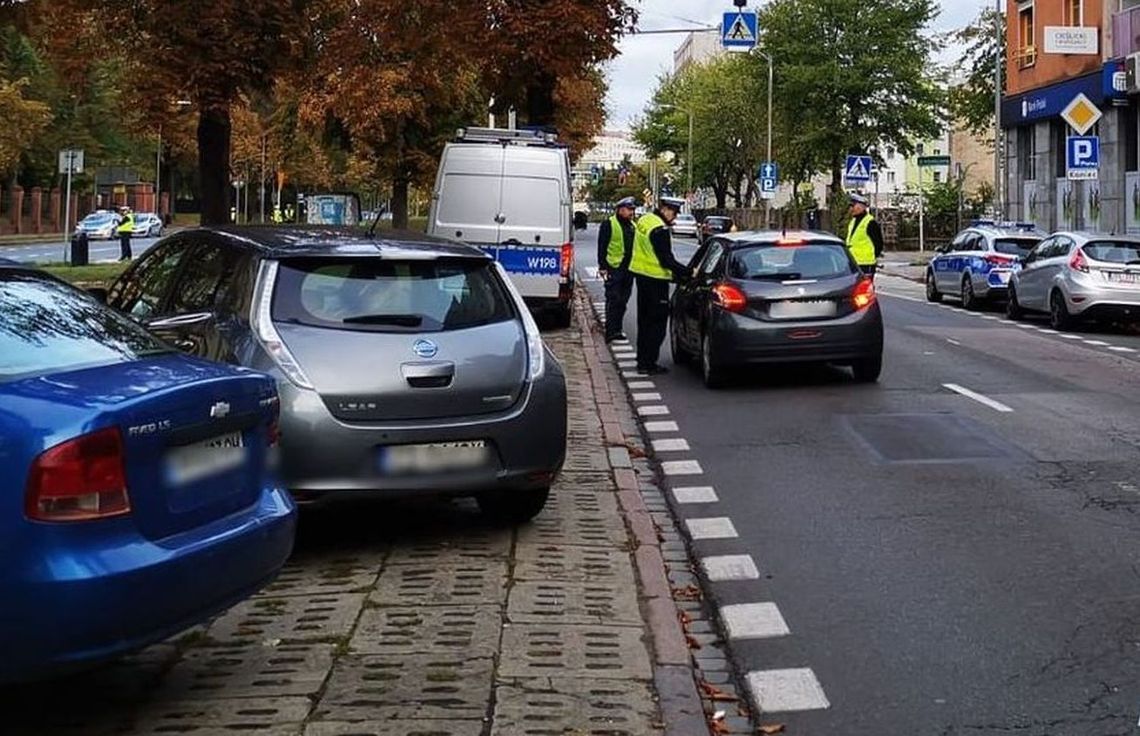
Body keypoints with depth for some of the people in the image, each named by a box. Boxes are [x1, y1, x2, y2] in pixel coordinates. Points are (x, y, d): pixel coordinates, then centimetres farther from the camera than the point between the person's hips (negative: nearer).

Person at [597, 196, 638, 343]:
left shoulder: (633, 226, 16)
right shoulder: (609, 225, -5)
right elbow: (602, 248, -8)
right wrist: (603, 267, -14)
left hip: (628, 269, 7)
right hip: (614, 269, -7)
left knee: (622, 301, 11)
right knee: (613, 300, -8)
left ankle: (617, 329, 20)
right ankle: (611, 332, -7)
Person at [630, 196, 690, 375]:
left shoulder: (644, 220, 11)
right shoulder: (660, 229, -21)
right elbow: (666, 260, -22)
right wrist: (688, 272, -20)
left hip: (641, 273, 10)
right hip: (655, 279, -10)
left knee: (645, 320, 16)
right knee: (657, 321, -3)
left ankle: (643, 360, 22)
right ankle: (648, 364, -3)